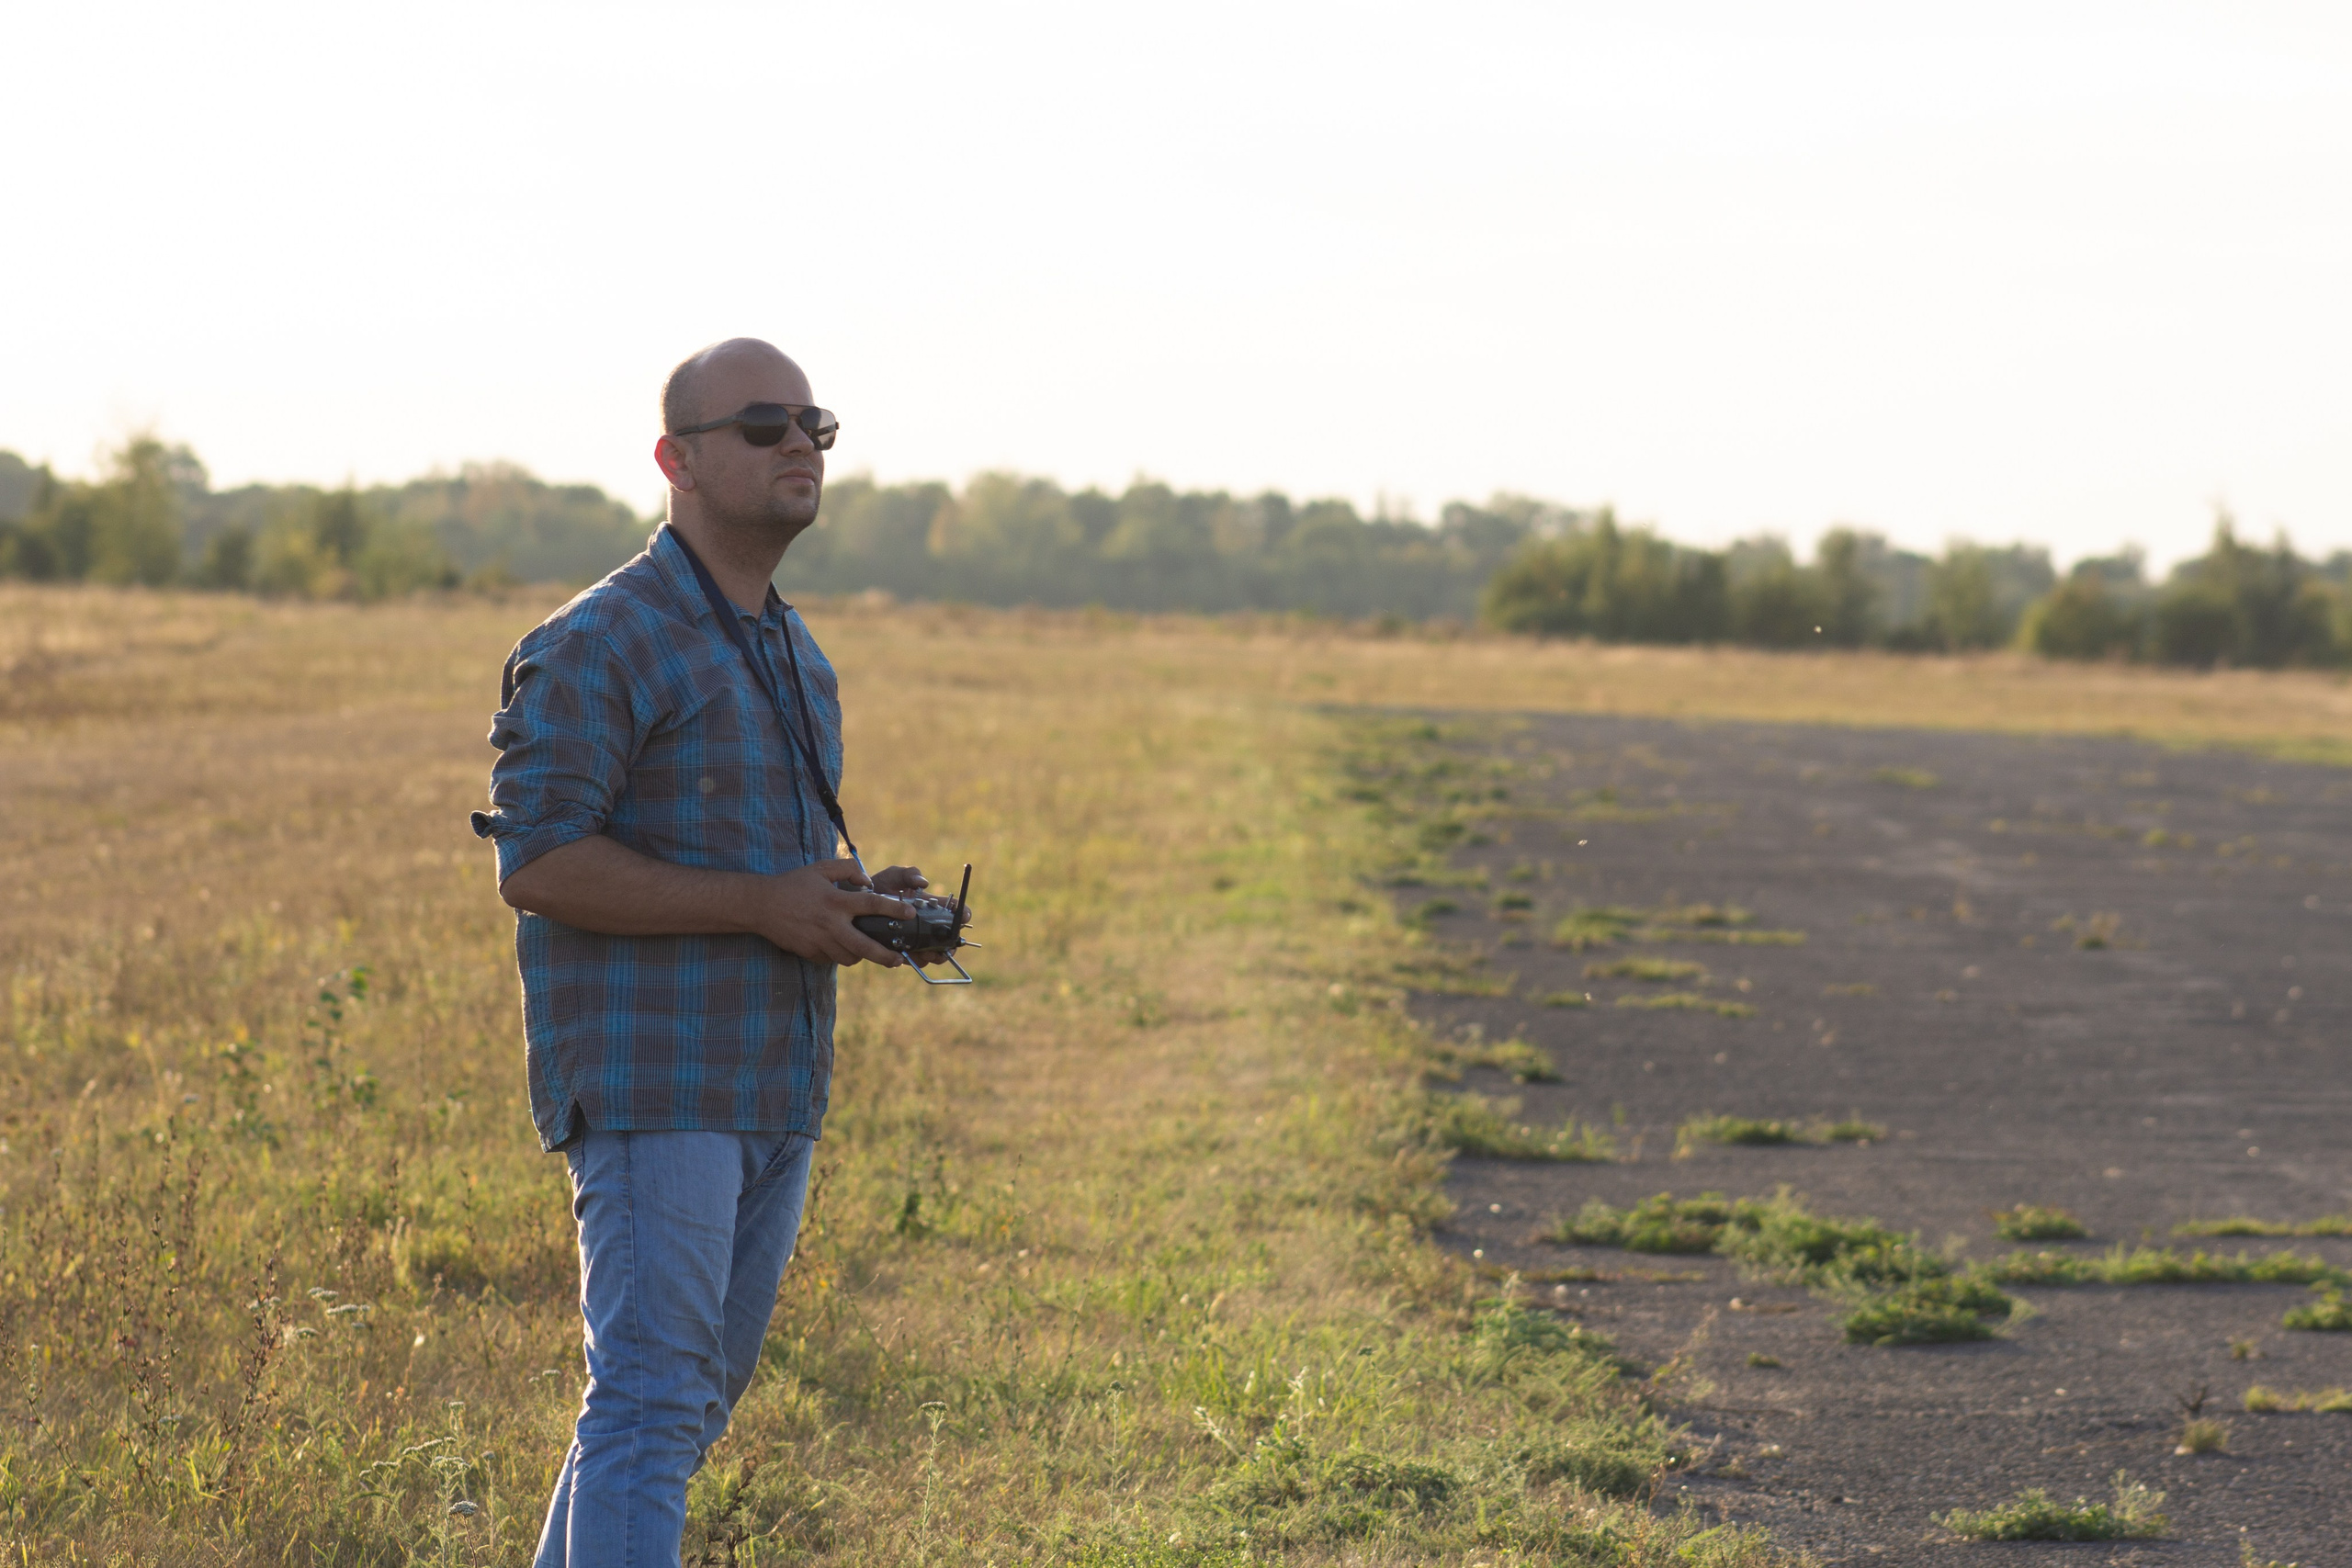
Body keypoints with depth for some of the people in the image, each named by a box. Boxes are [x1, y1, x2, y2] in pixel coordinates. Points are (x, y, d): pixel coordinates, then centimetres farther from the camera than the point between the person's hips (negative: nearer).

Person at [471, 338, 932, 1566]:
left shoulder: (792, 653, 18)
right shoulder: (603, 644, -10)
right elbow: (538, 864, -18)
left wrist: (857, 902, 6)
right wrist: (761, 904, -19)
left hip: (770, 1086, 9)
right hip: (649, 1082, -9)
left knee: (695, 1399, 12)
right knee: (651, 1401, -14)